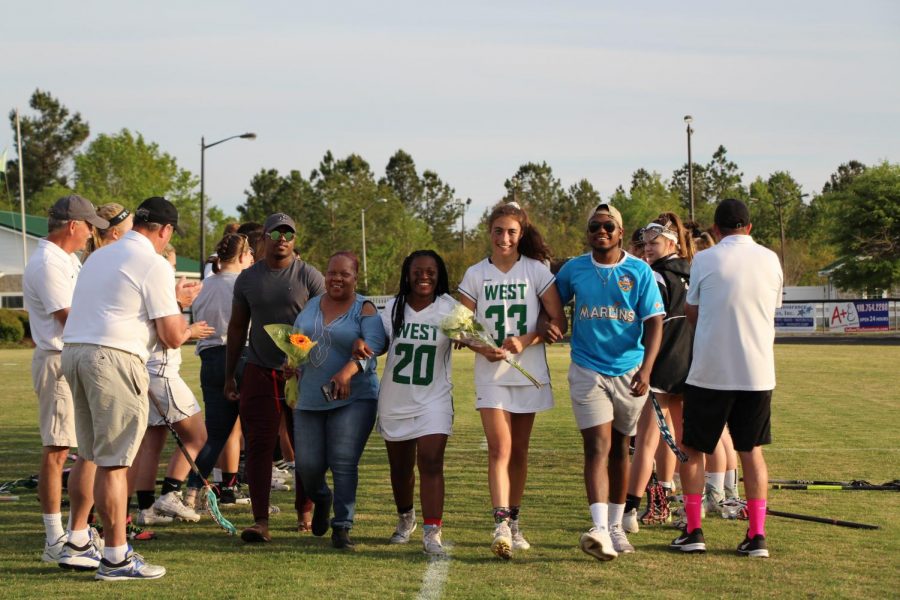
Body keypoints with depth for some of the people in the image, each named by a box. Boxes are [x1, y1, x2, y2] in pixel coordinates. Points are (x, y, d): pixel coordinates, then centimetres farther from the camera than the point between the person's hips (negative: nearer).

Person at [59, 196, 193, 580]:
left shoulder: (99, 256, 18)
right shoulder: (154, 265, -7)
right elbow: (172, 336, -10)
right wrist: (184, 329, 13)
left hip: (74, 351, 8)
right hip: (114, 358, -8)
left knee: (92, 456, 19)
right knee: (113, 462, -5)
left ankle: (77, 543, 22)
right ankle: (115, 558, -1)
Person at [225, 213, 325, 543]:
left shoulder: (309, 276, -2)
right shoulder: (248, 278, 7)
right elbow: (237, 328, 13)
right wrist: (229, 376, 11)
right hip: (259, 374, 2)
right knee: (258, 447, -5)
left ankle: (305, 511, 22)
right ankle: (261, 521, -6)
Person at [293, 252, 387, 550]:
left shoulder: (365, 309, -2)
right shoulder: (311, 305, 14)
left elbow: (374, 345, -18)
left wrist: (348, 371, -35)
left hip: (353, 399, -4)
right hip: (310, 399, 4)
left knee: (344, 463, -12)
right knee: (307, 465, 2)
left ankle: (342, 526, -3)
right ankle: (321, 500, 35)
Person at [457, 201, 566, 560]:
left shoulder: (536, 271, 1)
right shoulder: (476, 274, 4)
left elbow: (559, 321, -1)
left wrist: (525, 341, -16)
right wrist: (482, 348, -14)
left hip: (529, 372, 1)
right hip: (490, 373, -1)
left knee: (519, 450, 9)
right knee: (499, 449, -12)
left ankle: (514, 522, 21)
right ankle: (501, 525, -21)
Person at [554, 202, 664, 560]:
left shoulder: (640, 272, -2)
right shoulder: (573, 270, 2)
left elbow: (654, 323, -6)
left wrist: (646, 369, -17)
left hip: (629, 371, 1)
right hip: (587, 371, -1)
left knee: (619, 449, 13)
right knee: (597, 446, -13)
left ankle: (616, 526, 24)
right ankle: (600, 530, -25)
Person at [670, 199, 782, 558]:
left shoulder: (705, 260, -5)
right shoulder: (770, 260, 4)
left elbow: (691, 312, 6)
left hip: (710, 370, -3)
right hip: (758, 372, 3)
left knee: (692, 449, 10)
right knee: (752, 451, 11)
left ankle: (693, 531, 8)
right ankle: (757, 535, 5)